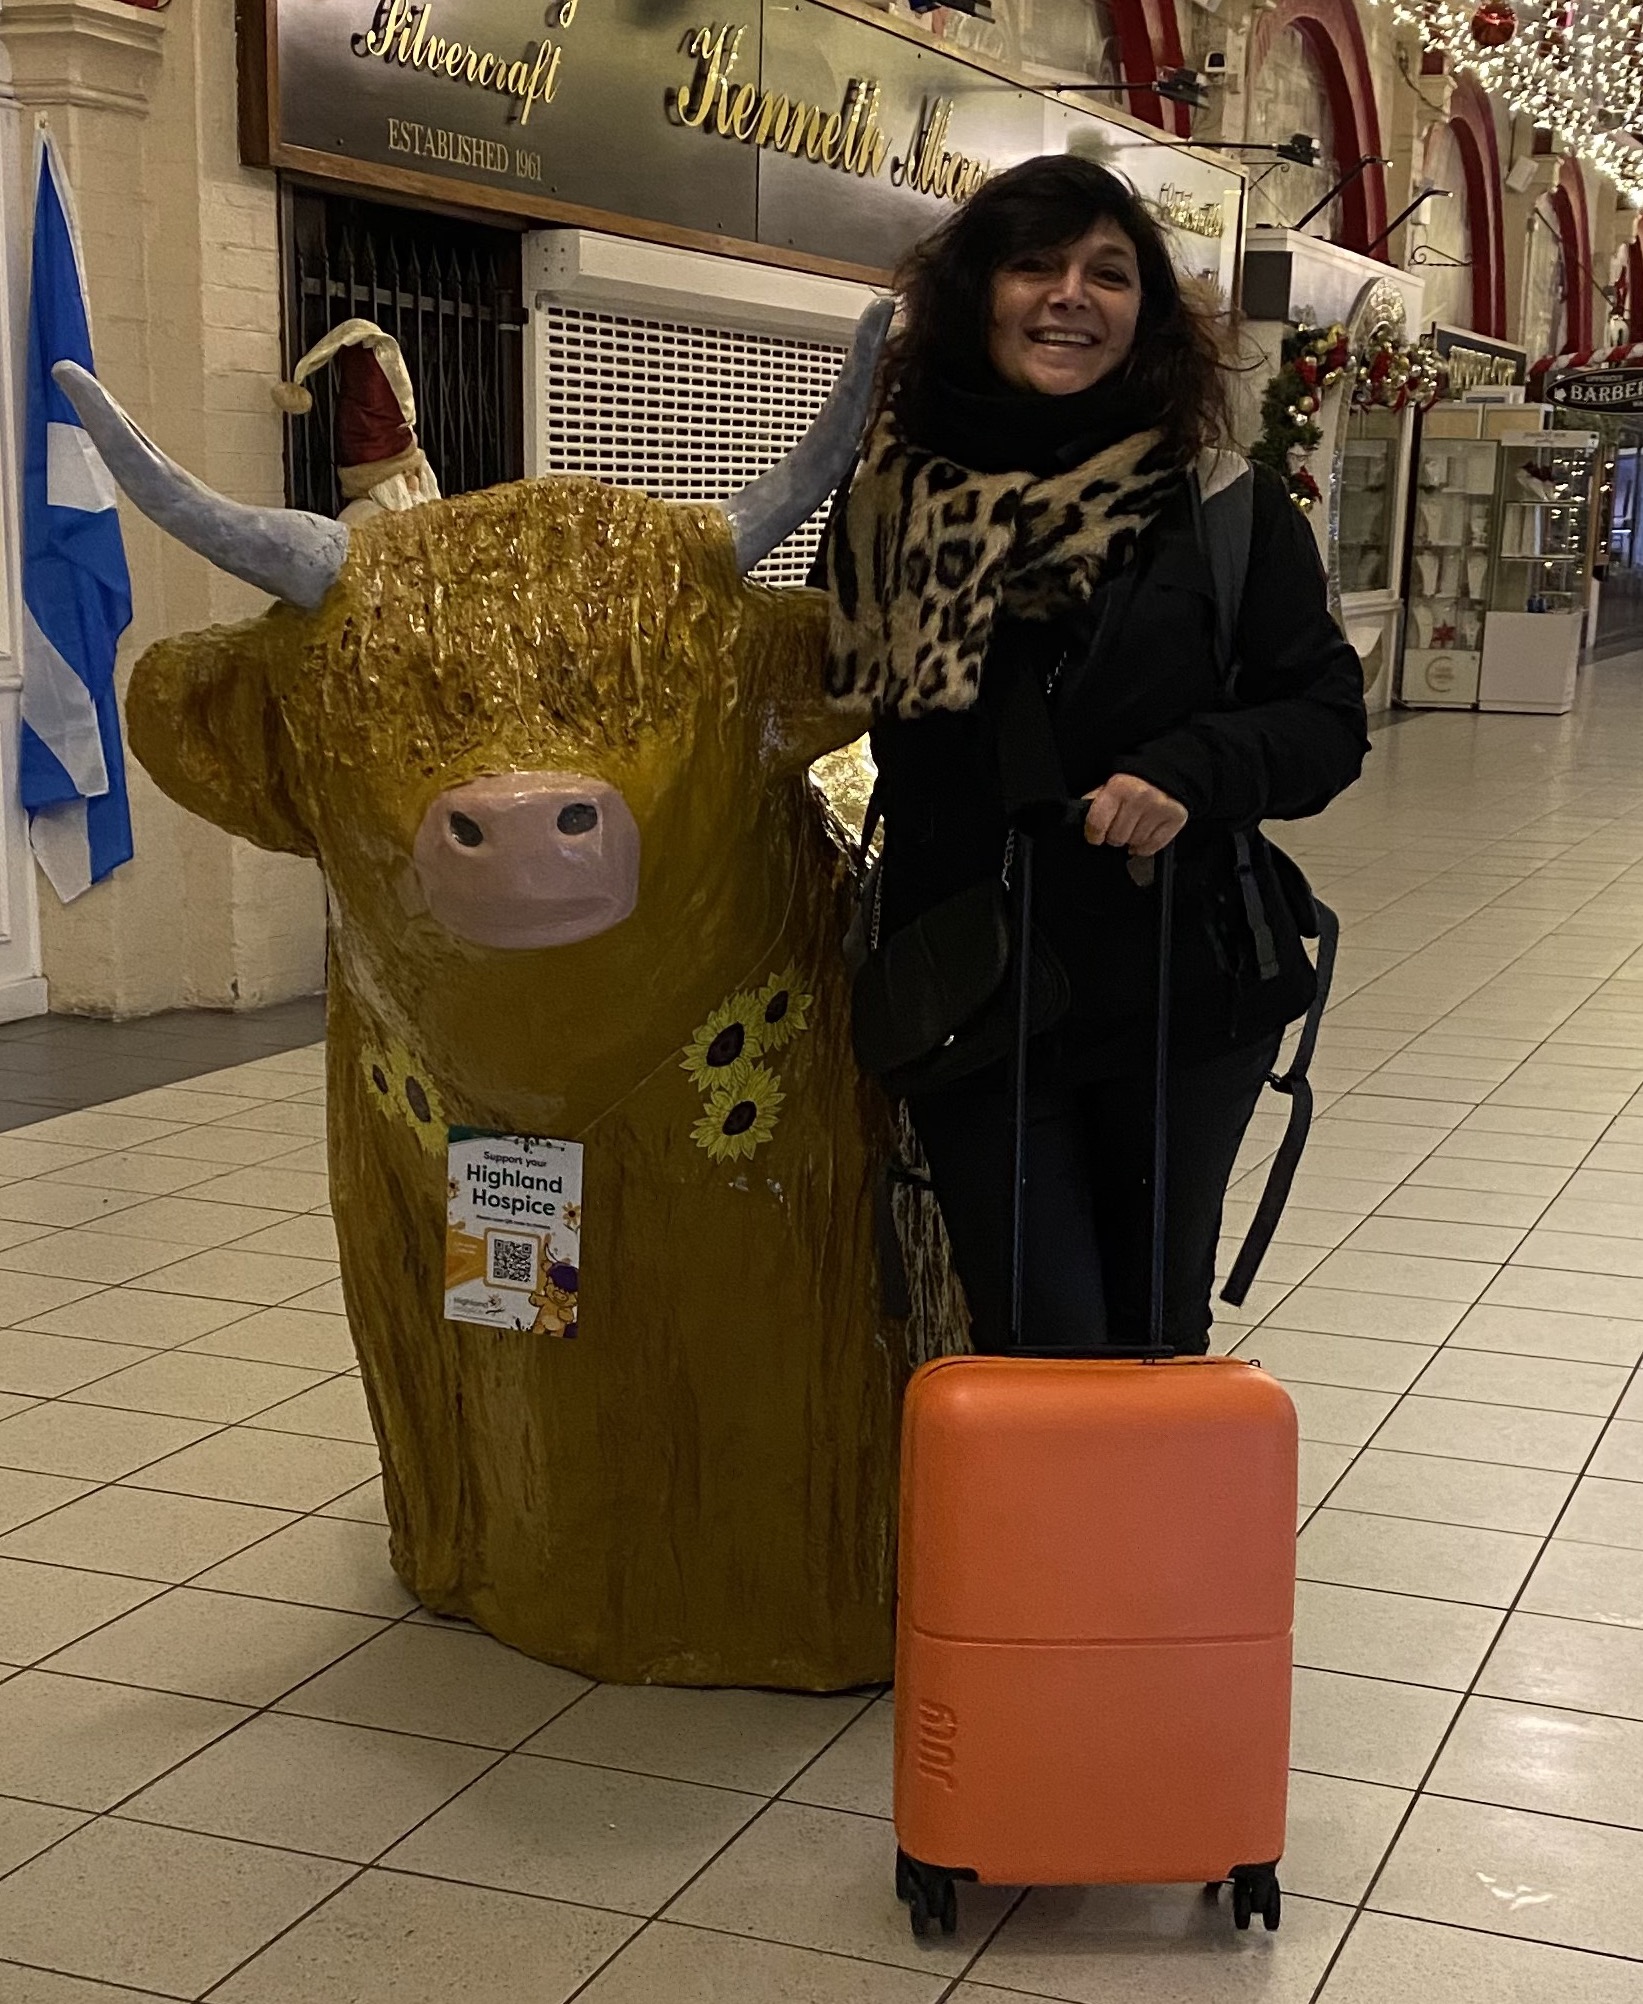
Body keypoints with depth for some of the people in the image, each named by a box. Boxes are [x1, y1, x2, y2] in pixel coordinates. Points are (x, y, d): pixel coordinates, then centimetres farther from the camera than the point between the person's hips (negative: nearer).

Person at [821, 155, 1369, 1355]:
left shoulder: (1217, 504, -4)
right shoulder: (891, 499, 0)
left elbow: (1328, 717, -2)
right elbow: (823, 710, 10)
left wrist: (1191, 773, -21)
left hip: (1182, 993, 0)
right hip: (966, 995, 0)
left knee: (1158, 1335, 15)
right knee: (1040, 1345, 1)